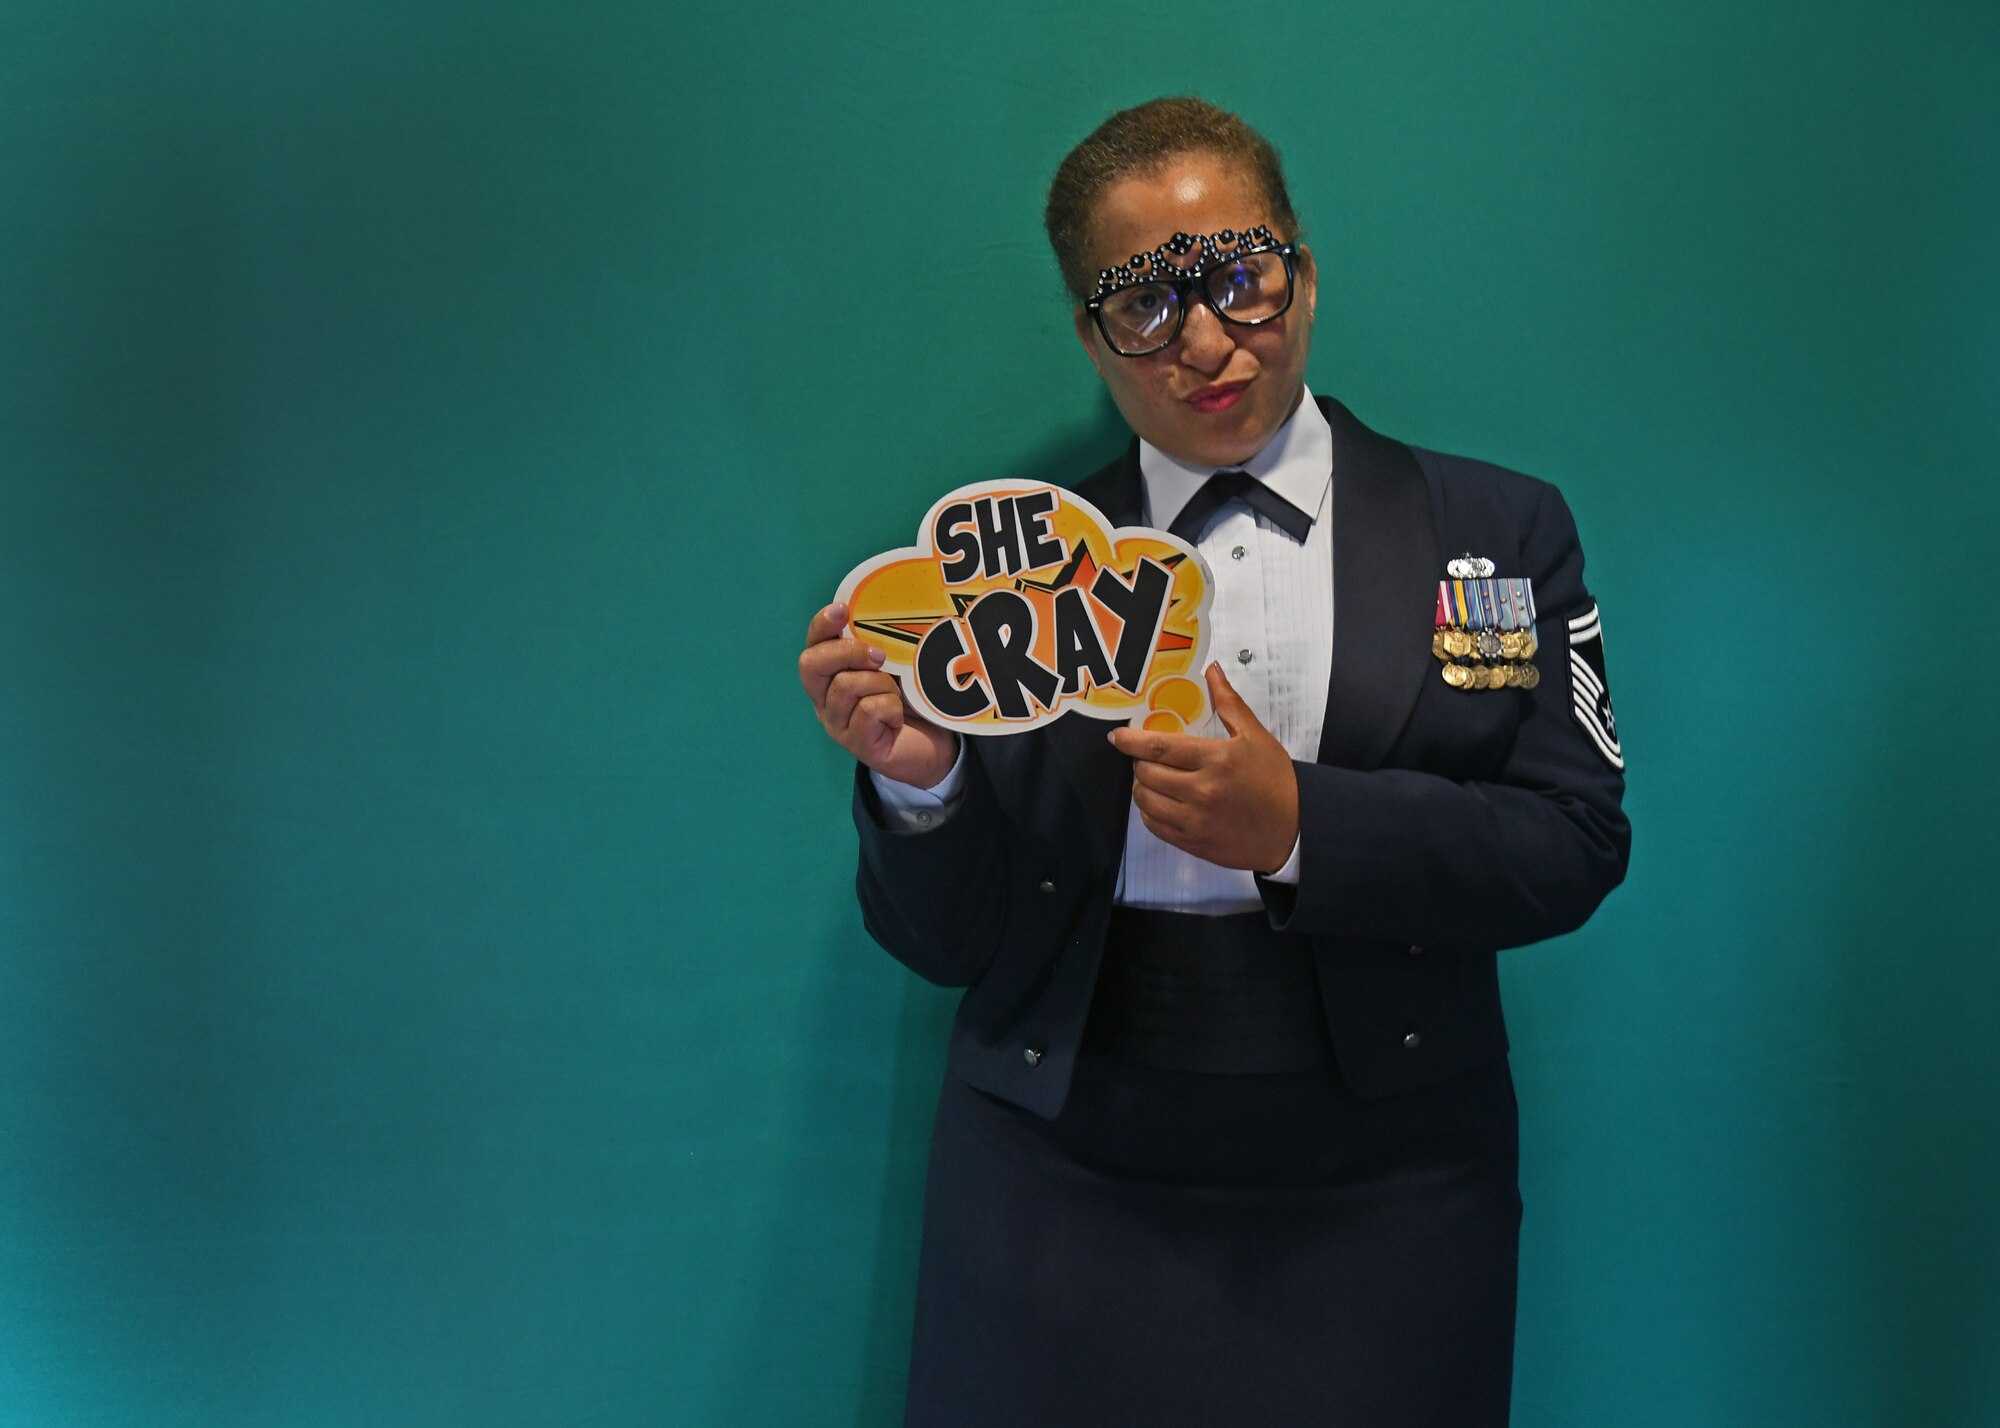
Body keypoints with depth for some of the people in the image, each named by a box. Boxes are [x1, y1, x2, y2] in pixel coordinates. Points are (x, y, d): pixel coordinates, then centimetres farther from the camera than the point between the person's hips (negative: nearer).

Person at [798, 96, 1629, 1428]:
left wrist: (1298, 826, -18)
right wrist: (919, 780, -18)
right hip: (1066, 1195, 1)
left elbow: (1575, 842, -5)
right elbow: (949, 942, 2)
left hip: (1379, 1201, 0)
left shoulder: (1499, 532, 3)